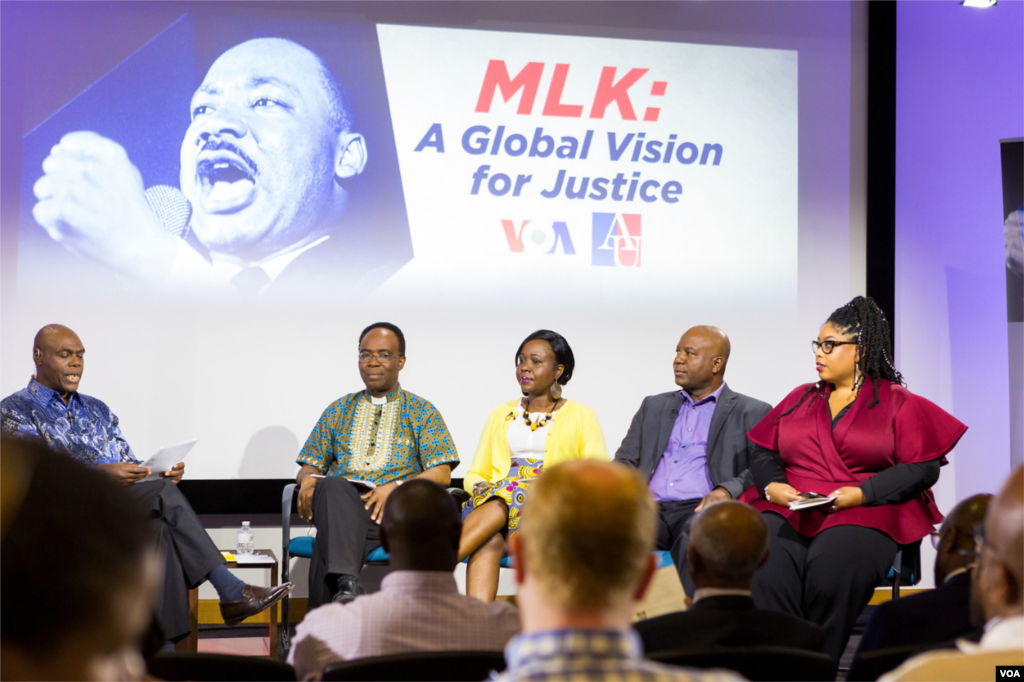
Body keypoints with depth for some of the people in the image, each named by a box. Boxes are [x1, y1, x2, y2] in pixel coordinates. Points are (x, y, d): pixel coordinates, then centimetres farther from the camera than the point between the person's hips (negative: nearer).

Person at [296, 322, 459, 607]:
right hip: (340, 504, 2)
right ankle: (346, 584, -52)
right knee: (331, 486, -38)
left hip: (393, 510, -2)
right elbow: (311, 464, 23)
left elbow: (442, 474, 6)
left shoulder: (422, 412, 18)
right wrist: (308, 479, -4)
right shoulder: (339, 410, 28)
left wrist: (396, 487, -13)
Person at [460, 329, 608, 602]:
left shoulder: (581, 416, 13)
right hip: (492, 501, 2)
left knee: (499, 503, -37)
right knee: (489, 539, -36)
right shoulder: (501, 414, 24)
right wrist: (480, 487, -4)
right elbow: (475, 474, 21)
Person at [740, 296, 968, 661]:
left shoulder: (898, 403, 11)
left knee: (831, 575, -36)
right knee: (766, 576, -30)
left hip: (864, 516, -3)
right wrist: (772, 485, -3)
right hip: (788, 511, 3)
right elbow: (764, 453, 20)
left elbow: (923, 468, -1)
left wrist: (862, 493, -13)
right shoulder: (800, 398, 25)